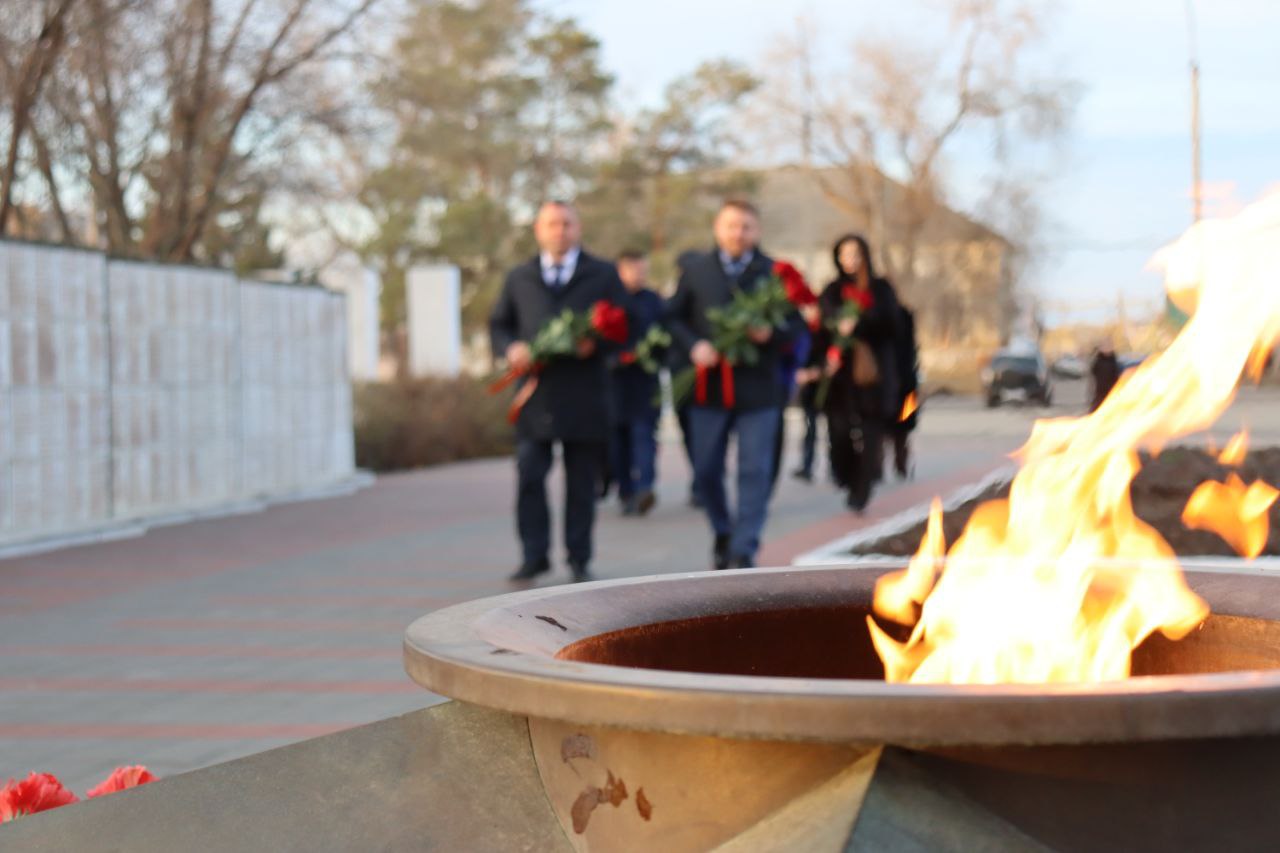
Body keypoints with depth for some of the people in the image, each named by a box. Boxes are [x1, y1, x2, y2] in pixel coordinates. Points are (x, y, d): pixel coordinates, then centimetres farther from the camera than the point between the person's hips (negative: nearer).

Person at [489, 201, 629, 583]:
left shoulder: (603, 275, 10)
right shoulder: (518, 278, 14)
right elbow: (498, 325, 16)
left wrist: (597, 342, -14)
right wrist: (511, 348, -6)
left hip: (585, 397, -1)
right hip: (535, 391, 1)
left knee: (582, 480, 4)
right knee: (529, 476, -6)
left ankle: (579, 558, 13)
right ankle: (534, 555, 3)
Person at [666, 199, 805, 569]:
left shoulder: (774, 272, 3)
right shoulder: (695, 269, 8)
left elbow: (795, 324, 4)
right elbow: (674, 317, 8)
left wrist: (771, 334, -16)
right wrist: (693, 345, -9)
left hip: (758, 388, -1)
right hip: (708, 386, 2)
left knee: (755, 471, -3)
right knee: (706, 470, 9)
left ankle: (743, 551, 3)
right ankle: (722, 533, 31)